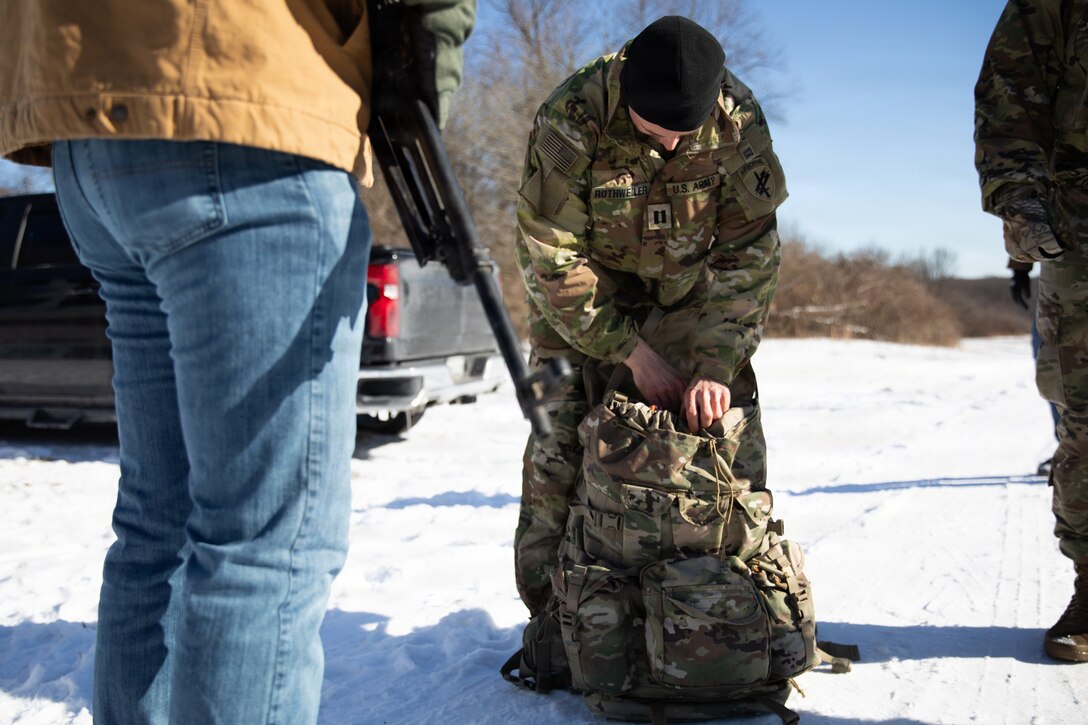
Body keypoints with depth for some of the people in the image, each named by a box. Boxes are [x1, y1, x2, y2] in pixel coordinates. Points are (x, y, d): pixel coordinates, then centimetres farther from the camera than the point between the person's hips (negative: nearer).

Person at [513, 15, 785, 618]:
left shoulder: (738, 119, -23)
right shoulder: (571, 117, -30)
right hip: (582, 296, -2)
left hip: (686, 290, 2)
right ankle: (552, 612, 4)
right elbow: (551, 256, -25)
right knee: (560, 441, -11)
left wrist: (717, 367, -29)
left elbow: (748, 253, -20)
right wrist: (634, 352, -25)